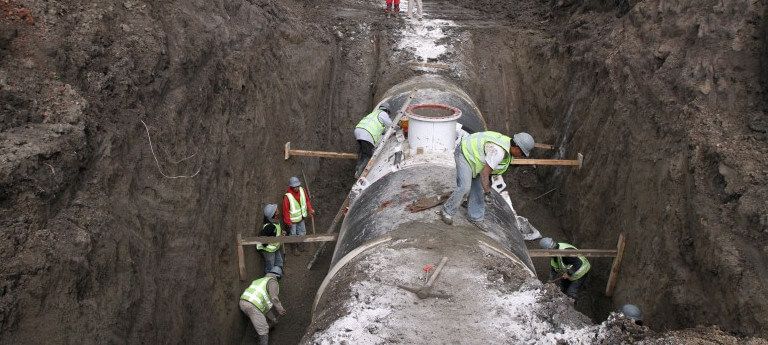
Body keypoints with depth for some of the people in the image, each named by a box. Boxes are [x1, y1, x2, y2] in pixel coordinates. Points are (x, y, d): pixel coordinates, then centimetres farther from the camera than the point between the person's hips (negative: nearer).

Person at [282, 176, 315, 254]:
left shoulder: (302, 190, -17)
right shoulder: (287, 197, -33)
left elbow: (307, 200, 2)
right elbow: (285, 210, -23)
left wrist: (310, 209, -1)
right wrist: (288, 222, -16)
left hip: (301, 217, 6)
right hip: (292, 220, -6)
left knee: (302, 232, 25)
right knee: (293, 234, 16)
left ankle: (300, 244, 51)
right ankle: (294, 247, 40)